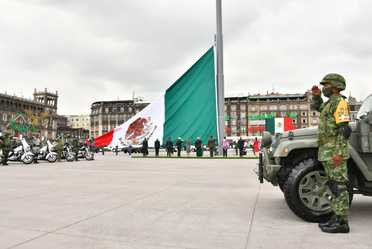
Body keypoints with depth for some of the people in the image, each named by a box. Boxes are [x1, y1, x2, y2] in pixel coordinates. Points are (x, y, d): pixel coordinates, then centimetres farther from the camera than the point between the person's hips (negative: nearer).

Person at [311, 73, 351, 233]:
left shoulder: (339, 102, -10)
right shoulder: (330, 103, 18)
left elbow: (344, 130, -18)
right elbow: (317, 108, 39)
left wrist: (339, 153, -24)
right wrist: (316, 96, 19)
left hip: (335, 152, -10)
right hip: (327, 151, 10)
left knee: (338, 186, -6)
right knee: (334, 185, 13)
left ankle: (342, 222, -1)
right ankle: (336, 218, 21)